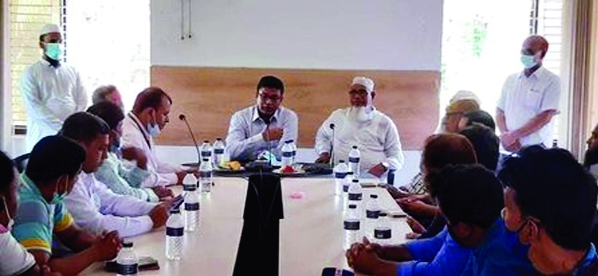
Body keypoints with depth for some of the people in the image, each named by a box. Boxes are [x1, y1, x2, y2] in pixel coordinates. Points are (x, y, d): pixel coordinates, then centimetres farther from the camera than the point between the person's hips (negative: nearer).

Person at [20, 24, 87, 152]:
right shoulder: (31, 73, 3)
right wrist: (62, 127, -16)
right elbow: (33, 107, -8)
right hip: (43, 137, -3)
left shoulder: (73, 71, 14)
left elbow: (82, 101, 8)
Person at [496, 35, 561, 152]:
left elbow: (545, 117, -10)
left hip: (536, 150, -4)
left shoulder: (551, 81, -2)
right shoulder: (511, 79, 14)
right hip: (508, 149, 4)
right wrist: (506, 135, -8)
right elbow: (500, 112, 11)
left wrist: (513, 135, -13)